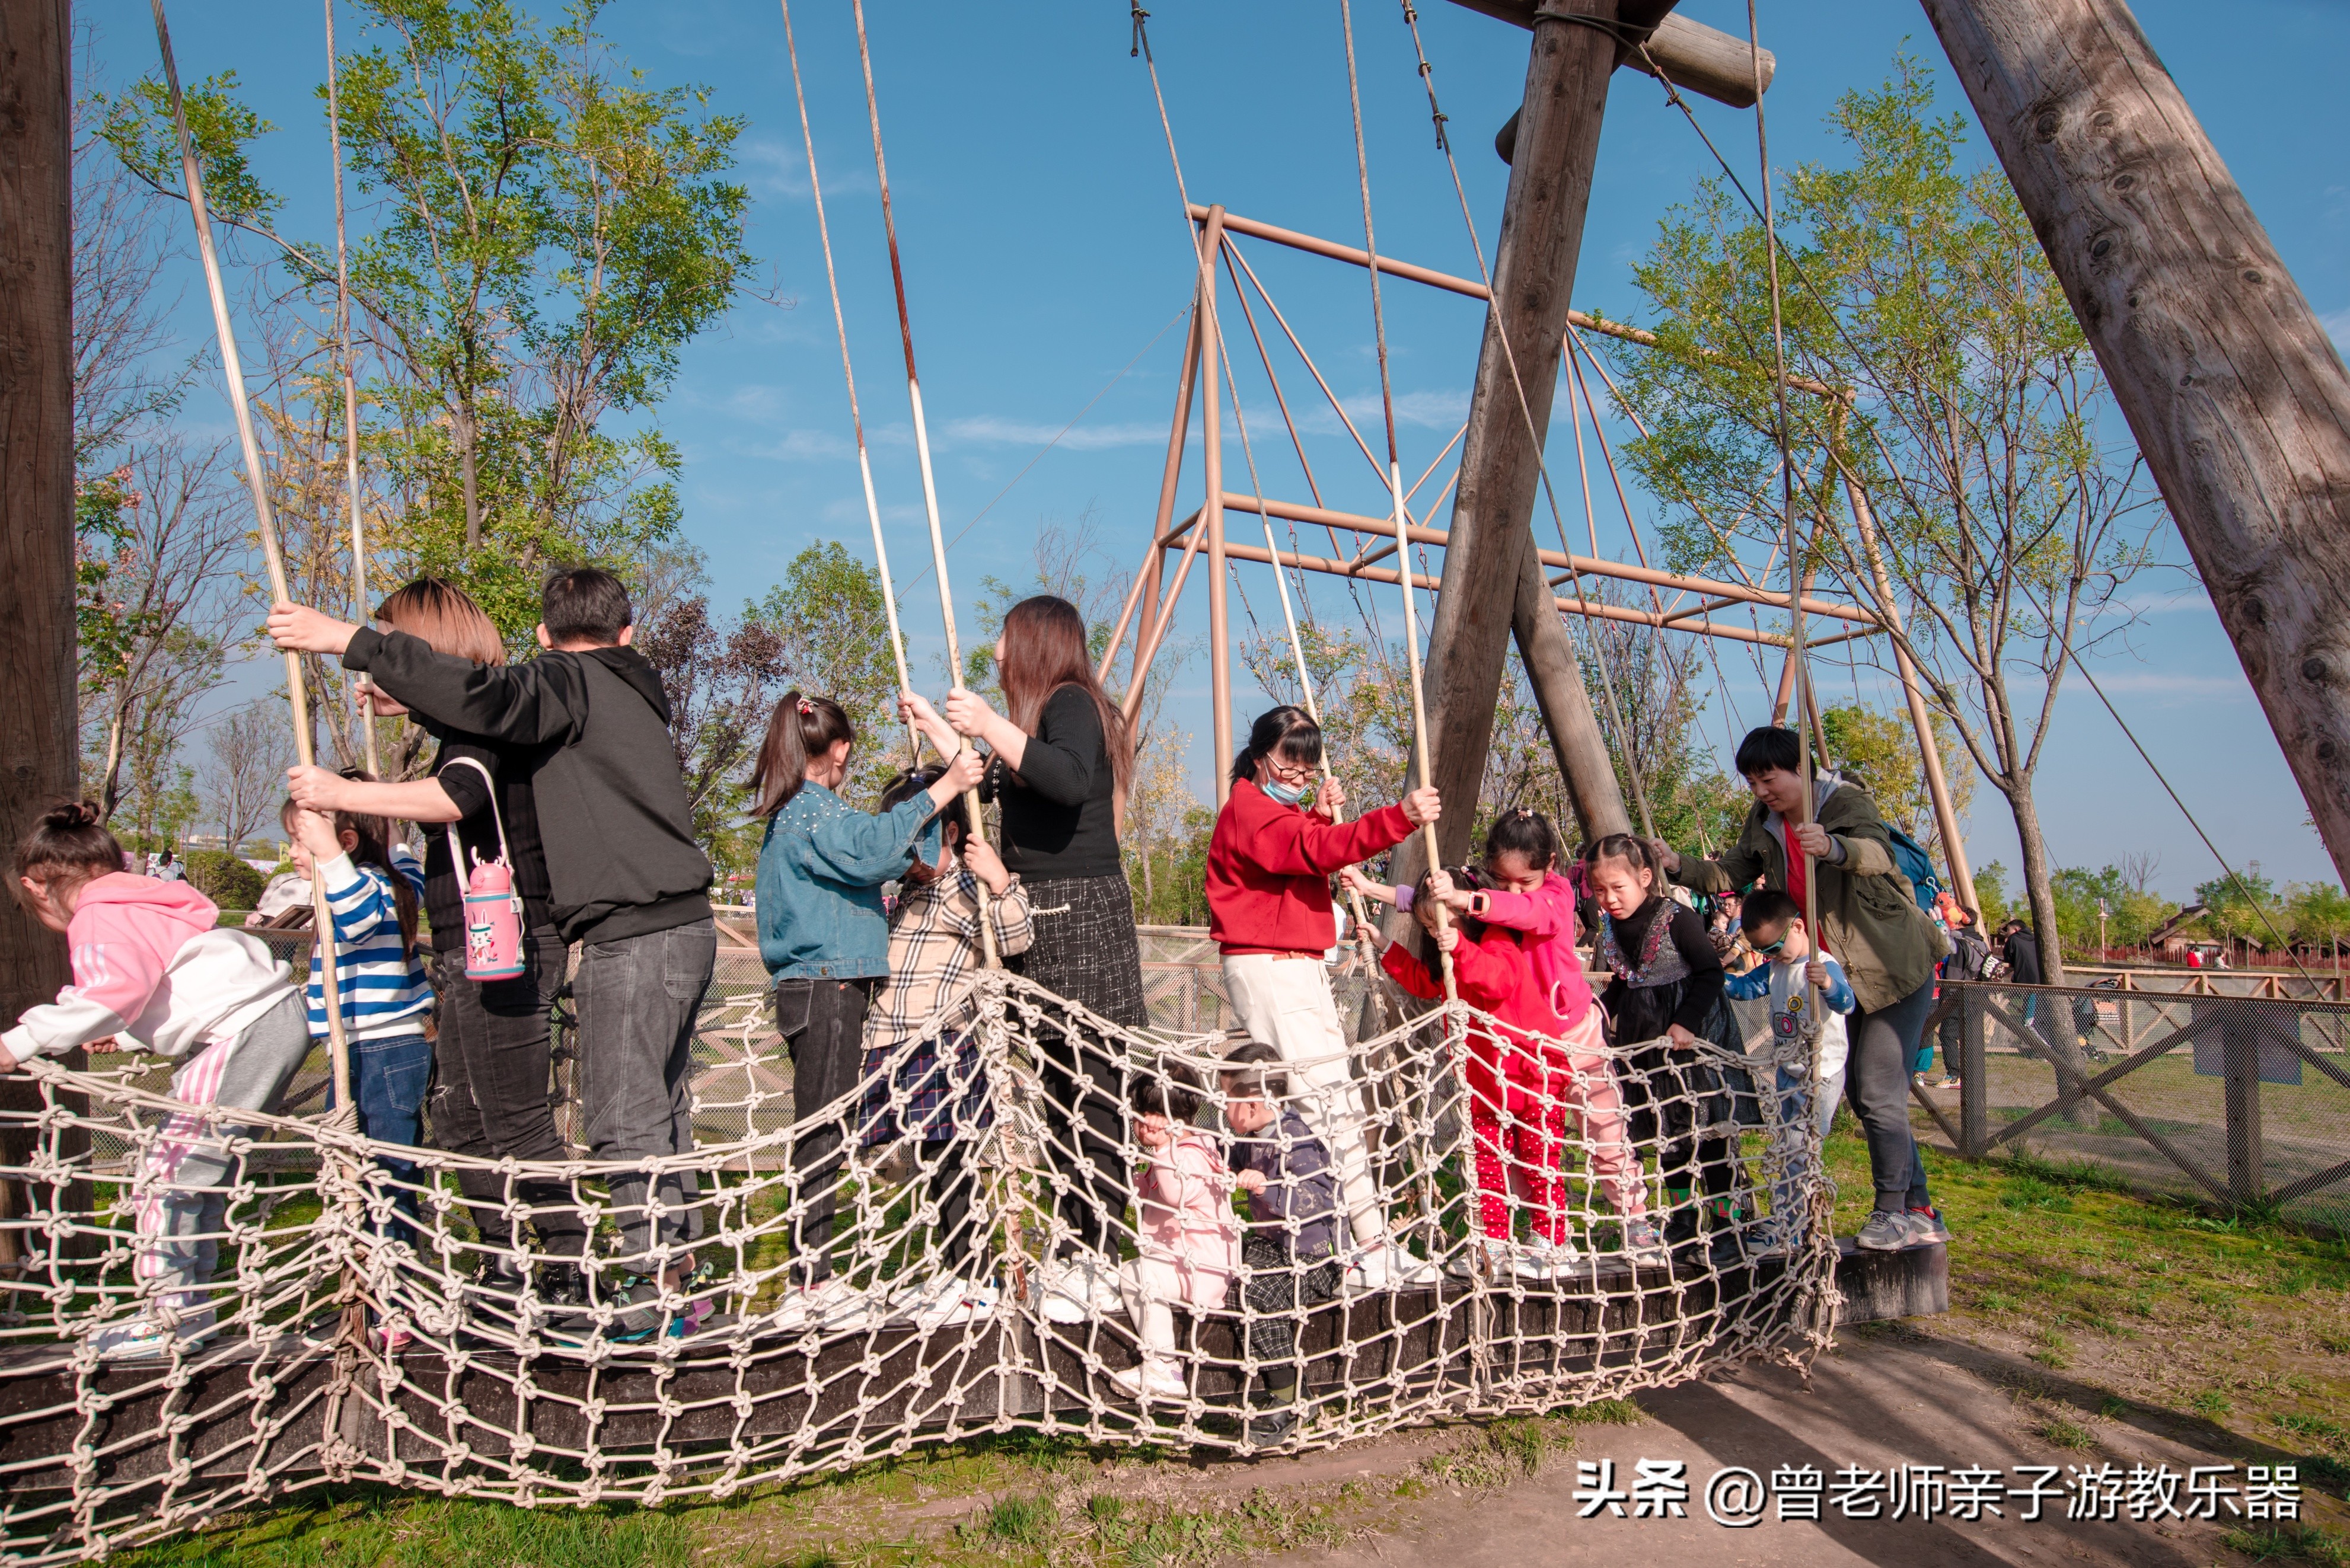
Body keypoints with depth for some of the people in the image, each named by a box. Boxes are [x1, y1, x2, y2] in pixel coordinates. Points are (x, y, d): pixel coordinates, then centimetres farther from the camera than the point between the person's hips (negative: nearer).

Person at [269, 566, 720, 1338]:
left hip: (632, 935, -9)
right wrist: (407, 701, 24)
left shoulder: (570, 684, -4)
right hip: (683, 927, 9)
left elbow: (484, 696, -23)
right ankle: (678, 1274, 23)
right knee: (658, 1110, 15)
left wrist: (353, 643, -17)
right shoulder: (634, 691, 21)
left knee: (624, 1118, -2)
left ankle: (654, 1291, 5)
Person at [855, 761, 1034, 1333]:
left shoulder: (968, 886, -5)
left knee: (951, 1165, -5)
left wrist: (1000, 880, -30)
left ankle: (975, 1286, 5)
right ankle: (950, 1276, 22)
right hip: (899, 1049, 8)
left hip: (945, 1046, -8)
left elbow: (1016, 938, -20)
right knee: (933, 1166, 13)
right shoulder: (906, 892, 22)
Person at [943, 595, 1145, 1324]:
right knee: (1058, 1086, 11)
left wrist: (991, 726, -23)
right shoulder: (1042, 715, 20)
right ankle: (1068, 1248, 18)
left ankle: (1097, 1262, -4)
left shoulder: (1072, 703, -7)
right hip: (1041, 919, 10)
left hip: (1082, 913, -10)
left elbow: (1069, 780, -27)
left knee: (1090, 1086, -8)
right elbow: (990, 789, 29)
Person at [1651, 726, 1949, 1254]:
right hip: (1842, 974, 8)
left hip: (1896, 967, -8)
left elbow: (1877, 851, -38)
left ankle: (1894, 1211, 4)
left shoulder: (1846, 803, -20)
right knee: (1860, 1092, 11)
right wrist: (1678, 865, -15)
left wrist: (1832, 847, -60)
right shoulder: (1764, 822, 1)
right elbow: (1729, 874, 3)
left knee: (1878, 1094, -11)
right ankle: (1920, 1211, 23)